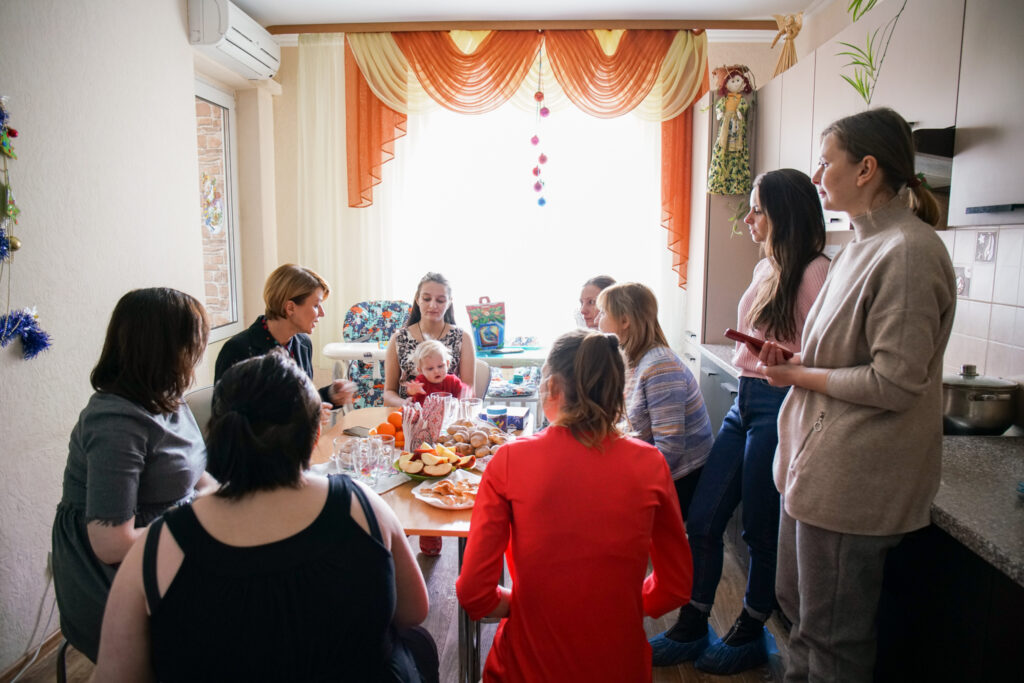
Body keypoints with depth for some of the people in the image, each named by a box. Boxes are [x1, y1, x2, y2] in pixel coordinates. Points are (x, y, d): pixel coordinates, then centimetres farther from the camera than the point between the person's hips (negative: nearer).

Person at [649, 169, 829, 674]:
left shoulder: (815, 273, -13)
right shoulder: (765, 268, 13)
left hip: (779, 409, -8)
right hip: (744, 403, 8)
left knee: (761, 529, 8)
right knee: (701, 520, 10)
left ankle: (751, 634, 31)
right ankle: (691, 628, 27)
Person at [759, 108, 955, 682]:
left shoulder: (908, 251, -19)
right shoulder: (865, 244, 12)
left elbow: (893, 382, -22)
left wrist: (798, 375, -12)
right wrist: (796, 358, 3)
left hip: (852, 478, -9)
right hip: (817, 462, 9)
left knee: (832, 637, 10)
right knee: (800, 607, 24)